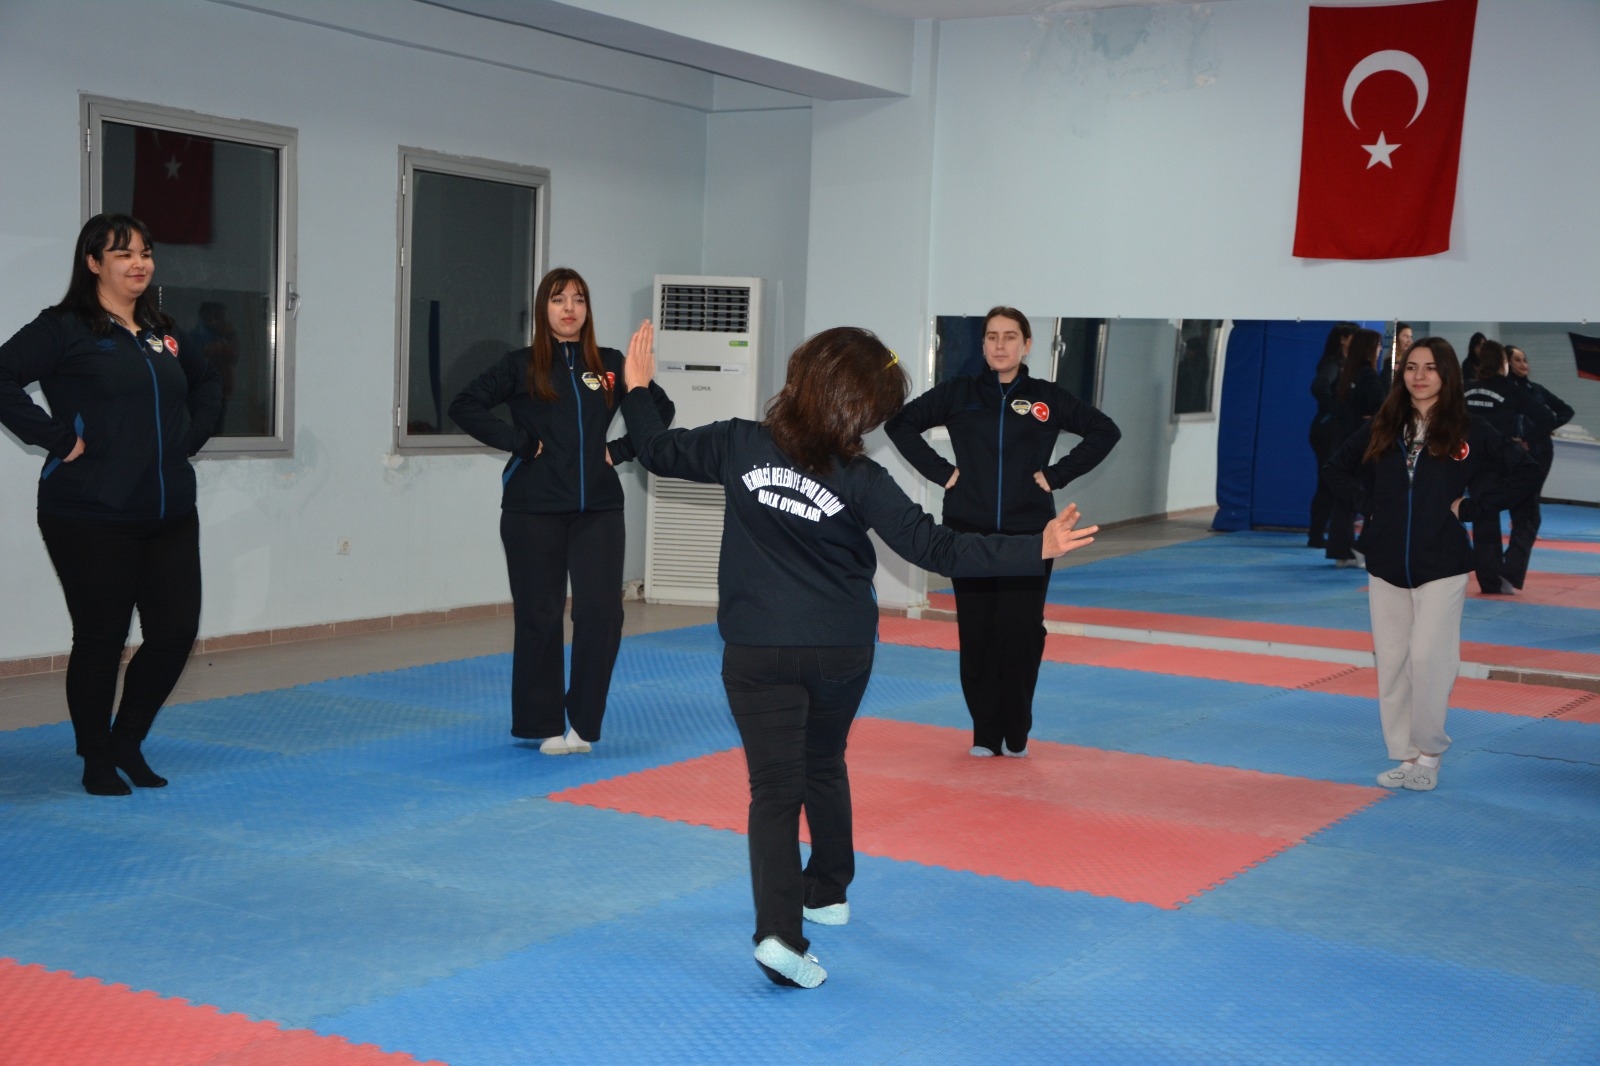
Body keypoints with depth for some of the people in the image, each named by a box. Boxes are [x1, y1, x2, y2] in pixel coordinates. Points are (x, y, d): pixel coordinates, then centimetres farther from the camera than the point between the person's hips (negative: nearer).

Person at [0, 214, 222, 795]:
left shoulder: (164, 334, 13)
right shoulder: (65, 329, -7)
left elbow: (207, 383, 30)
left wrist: (190, 436, 15)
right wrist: (56, 437, -17)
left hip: (171, 515, 6)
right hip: (92, 520, -6)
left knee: (176, 632, 5)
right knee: (101, 639, 3)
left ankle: (128, 742, 27)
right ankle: (97, 760, 22)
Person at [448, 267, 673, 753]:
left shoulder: (609, 364, 7)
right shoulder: (521, 365, 1)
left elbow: (660, 409, 16)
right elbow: (464, 406, -4)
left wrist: (620, 450, 4)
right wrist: (520, 443, -10)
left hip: (598, 509, 2)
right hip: (533, 512, -2)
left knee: (602, 614, -5)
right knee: (539, 617, 4)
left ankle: (582, 722, 10)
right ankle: (545, 726, 17)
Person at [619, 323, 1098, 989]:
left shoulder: (739, 445, -9)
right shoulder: (860, 479, -13)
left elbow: (658, 452, 5)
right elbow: (934, 548, -15)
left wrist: (637, 389, 23)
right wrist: (1036, 549, -14)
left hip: (759, 653, -1)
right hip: (843, 652, 1)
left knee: (776, 789, -1)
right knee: (824, 767, 24)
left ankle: (780, 930, -18)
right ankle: (827, 893, 39)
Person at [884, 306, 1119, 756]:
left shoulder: (1048, 397, 3)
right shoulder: (959, 393, 4)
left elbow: (1105, 431, 7)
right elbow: (900, 422, 8)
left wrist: (1057, 474, -2)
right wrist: (940, 470, -1)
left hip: (1028, 534, 0)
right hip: (969, 532, 1)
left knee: (1021, 634, -2)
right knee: (976, 633, 1)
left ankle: (1016, 734, 13)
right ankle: (985, 733, 13)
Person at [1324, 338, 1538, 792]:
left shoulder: (1467, 432, -2)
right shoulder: (1382, 429, 6)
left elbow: (1525, 471, 0)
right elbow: (1336, 469, 19)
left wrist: (1471, 506, -5)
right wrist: (1368, 502, 4)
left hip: (1441, 567, -3)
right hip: (1385, 567, 4)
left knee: (1428, 657, -11)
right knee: (1391, 662, 5)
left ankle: (1429, 751, 7)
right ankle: (1405, 755, 16)